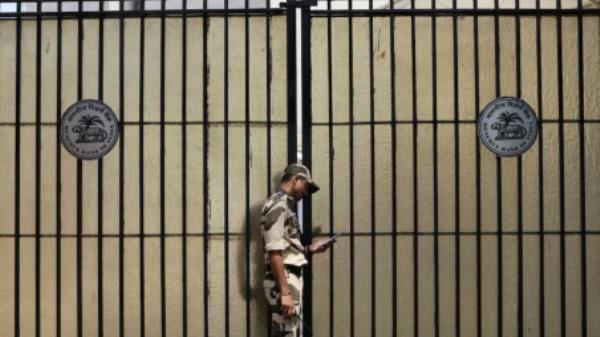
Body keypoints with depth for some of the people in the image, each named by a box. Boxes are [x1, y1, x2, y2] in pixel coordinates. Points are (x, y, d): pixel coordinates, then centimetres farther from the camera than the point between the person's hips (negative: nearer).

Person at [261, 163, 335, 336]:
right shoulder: (278, 204, -12)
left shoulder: (284, 205, 18)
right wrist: (285, 292, -24)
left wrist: (309, 250, 13)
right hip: (284, 281, -10)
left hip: (290, 280, 10)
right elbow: (274, 253, -20)